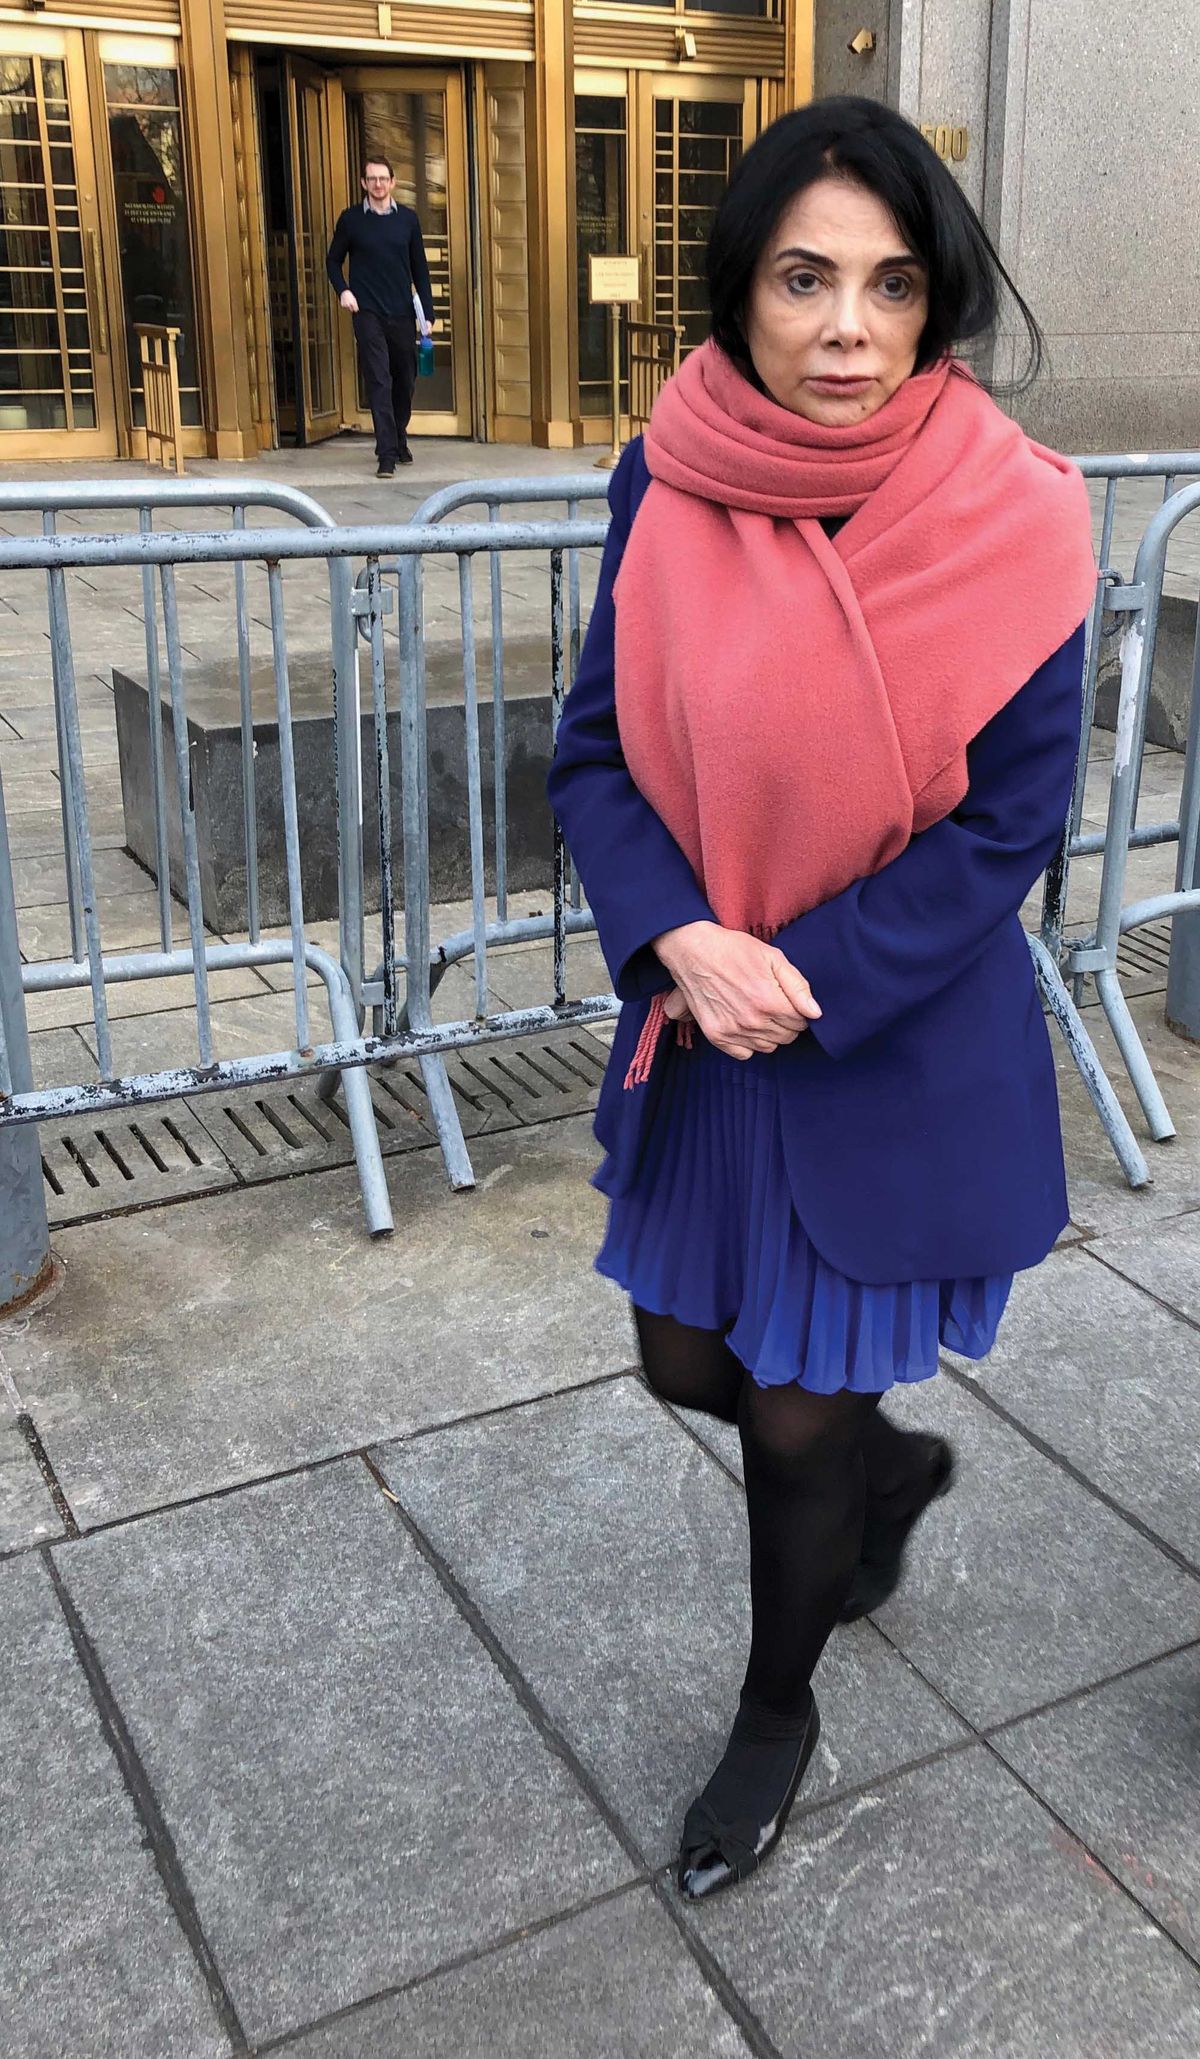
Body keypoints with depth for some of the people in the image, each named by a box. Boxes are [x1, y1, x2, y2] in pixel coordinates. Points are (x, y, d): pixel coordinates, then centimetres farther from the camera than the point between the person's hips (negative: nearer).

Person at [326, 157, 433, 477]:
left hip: (402, 313, 3)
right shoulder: (351, 219, 2)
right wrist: (343, 290, -8)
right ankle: (387, 454, -13)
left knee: (405, 379, 11)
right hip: (367, 313, -3)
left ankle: (399, 441, 30)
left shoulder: (407, 219, 6)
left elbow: (420, 268, 8)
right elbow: (333, 261, 11)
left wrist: (427, 312, 3)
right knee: (378, 381, -10)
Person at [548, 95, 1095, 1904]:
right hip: (706, 1014, 4)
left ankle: (778, 1711, 39)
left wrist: (812, 985, -18)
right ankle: (894, 1470, 52)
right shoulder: (671, 486, -7)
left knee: (800, 1419, 8)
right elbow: (596, 750, -3)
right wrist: (685, 943, -19)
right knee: (689, 1361, 18)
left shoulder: (1012, 521, -15)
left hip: (903, 1042, -4)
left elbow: (1010, 818, -13)